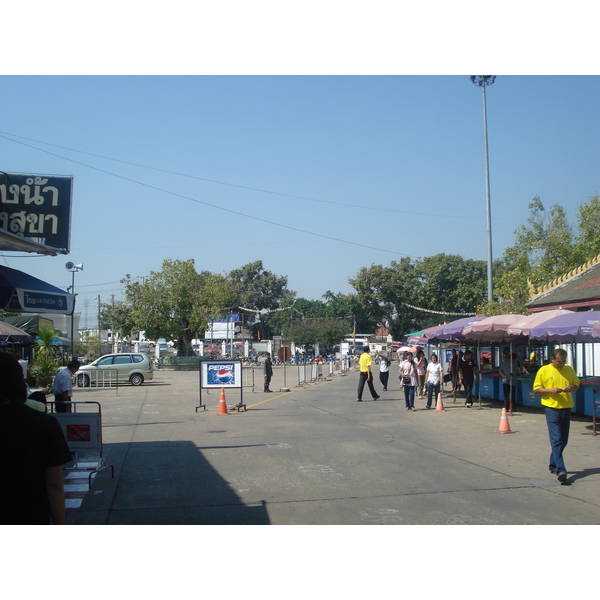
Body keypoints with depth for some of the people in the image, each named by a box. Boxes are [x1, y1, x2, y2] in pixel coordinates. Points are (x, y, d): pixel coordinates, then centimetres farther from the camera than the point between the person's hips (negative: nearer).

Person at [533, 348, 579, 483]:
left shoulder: (569, 370, 8)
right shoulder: (544, 370, -4)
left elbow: (576, 385, 17)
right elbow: (536, 389, -1)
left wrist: (572, 388, -7)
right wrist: (550, 390, -18)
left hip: (566, 408, 5)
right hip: (552, 408, -5)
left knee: (563, 440, 11)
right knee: (556, 440, -12)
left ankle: (553, 465, 27)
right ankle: (560, 470, -17)